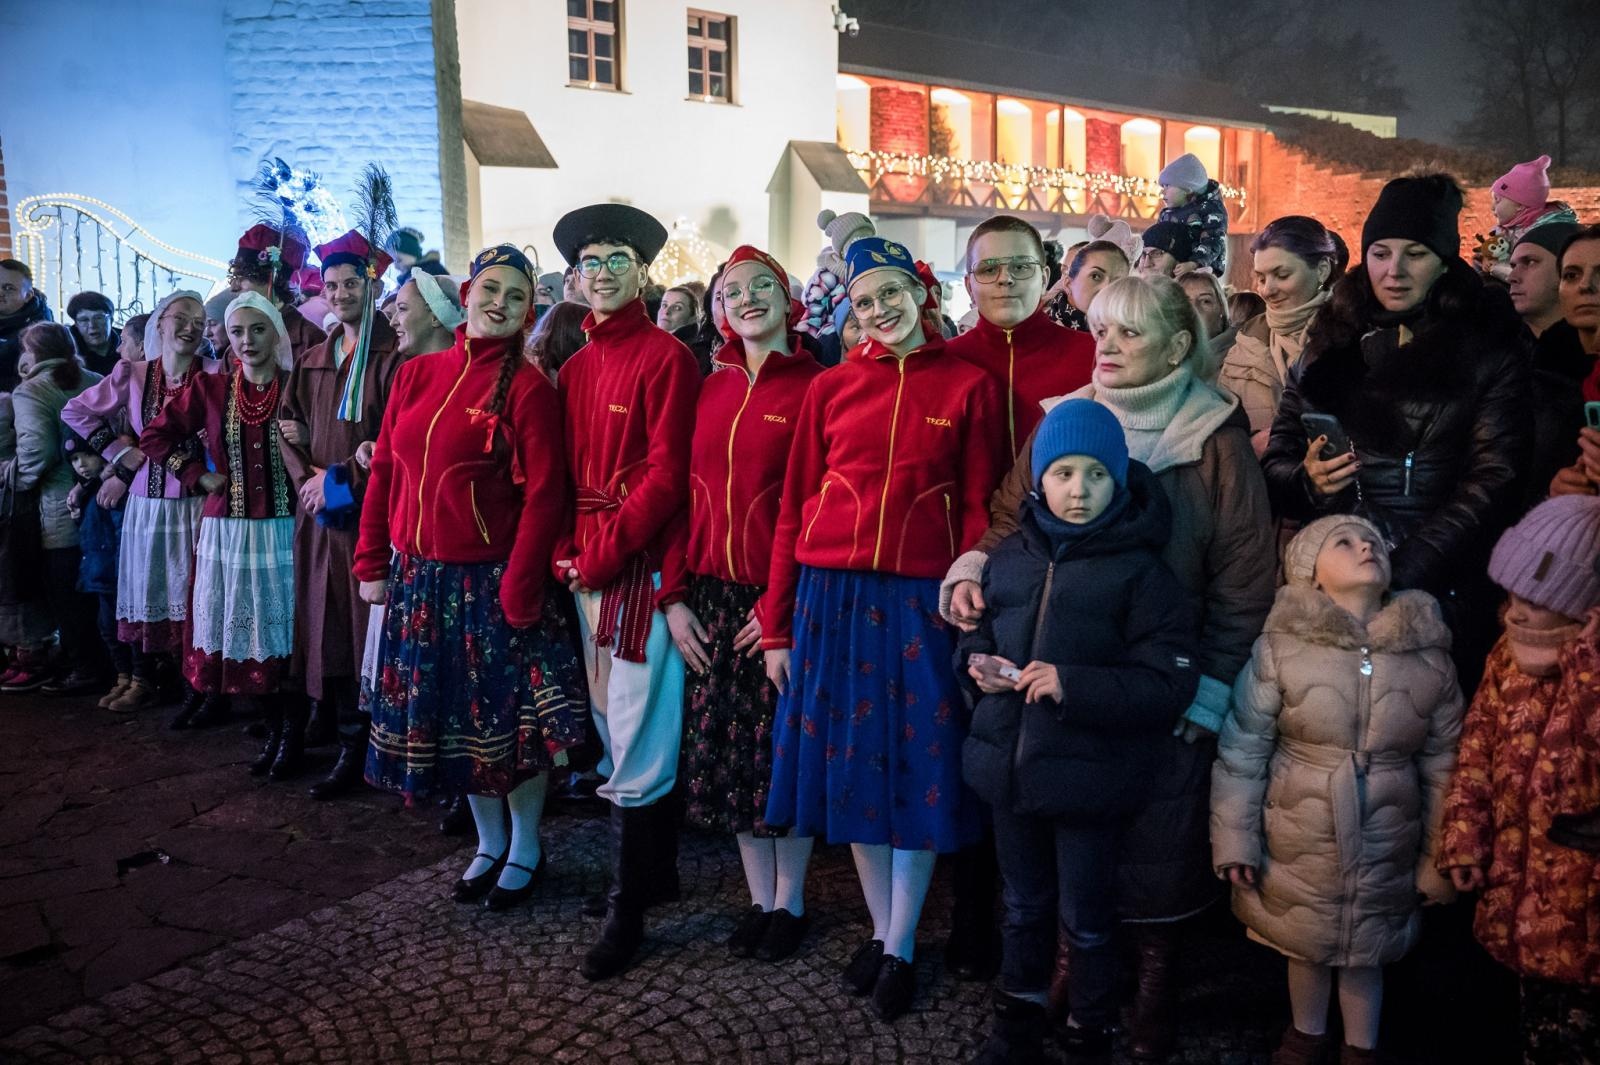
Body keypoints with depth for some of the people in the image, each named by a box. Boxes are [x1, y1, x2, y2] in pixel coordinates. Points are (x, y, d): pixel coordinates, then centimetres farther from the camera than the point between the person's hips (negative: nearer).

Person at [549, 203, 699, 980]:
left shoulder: (667, 358, -7)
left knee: (637, 742, -2)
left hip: (641, 566, -7)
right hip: (586, 569, 7)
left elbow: (667, 475, -14)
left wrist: (607, 551, -15)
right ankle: (657, 872, 30)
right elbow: (565, 471, 14)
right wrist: (566, 552, 1)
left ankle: (628, 909, 9)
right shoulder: (574, 368, 14)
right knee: (615, 732, 15)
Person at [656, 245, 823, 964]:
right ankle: (760, 899, 27)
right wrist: (673, 595, 2)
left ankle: (790, 901, 24)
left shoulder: (815, 386, -5)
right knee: (724, 752, 10)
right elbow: (686, 494, 8)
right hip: (712, 598, 5)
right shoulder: (709, 390, 10)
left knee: (785, 754, 4)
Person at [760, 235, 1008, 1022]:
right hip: (832, 596, 2)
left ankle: (901, 947, 23)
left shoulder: (970, 386, 1)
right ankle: (879, 929, 30)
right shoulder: (831, 388, 6)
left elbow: (978, 509, 0)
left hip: (923, 601, -2)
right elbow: (794, 507, 6)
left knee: (916, 770, 6)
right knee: (850, 762, 10)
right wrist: (777, 625, 3)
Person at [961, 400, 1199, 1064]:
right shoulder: (1010, 556, 3)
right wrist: (979, 666, -5)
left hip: (1089, 779, -4)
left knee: (1086, 921, 12)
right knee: (1024, 908, 22)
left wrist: (1073, 685, -25)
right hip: (1009, 767, 5)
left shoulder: (1141, 572, -12)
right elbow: (975, 632, 17)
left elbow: (1170, 684, -16)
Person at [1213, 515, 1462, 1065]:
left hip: (1386, 848, 1)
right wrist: (1235, 840, -9)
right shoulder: (1280, 648, -14)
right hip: (1298, 842, -1)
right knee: (1306, 946, 19)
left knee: (1367, 952, 19)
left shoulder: (1430, 655, -5)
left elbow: (1442, 765, 2)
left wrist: (1440, 857, 5)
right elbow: (1240, 752, -10)